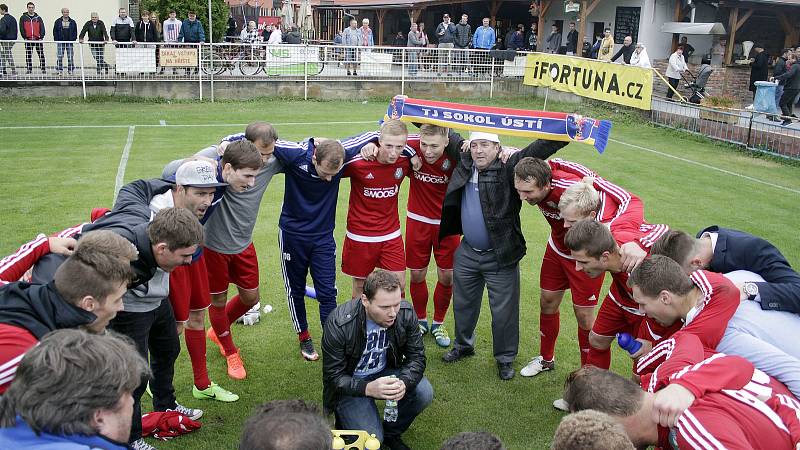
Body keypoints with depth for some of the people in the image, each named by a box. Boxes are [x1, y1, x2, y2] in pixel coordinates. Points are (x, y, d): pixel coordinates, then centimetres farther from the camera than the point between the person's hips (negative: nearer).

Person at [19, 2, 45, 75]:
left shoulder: (38, 18, 8)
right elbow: (21, 29, 4)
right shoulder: (23, 18, 6)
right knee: (28, 55, 4)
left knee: (41, 55, -2)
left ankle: (43, 69, 3)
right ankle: (29, 69, 10)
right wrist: (25, 38, -5)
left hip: (38, 40, 0)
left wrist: (41, 37, -6)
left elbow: (42, 28, 5)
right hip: (28, 40, 0)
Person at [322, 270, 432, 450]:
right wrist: (368, 388, -40)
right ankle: (345, 418, 13)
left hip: (386, 371, 4)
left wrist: (404, 383, -33)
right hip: (350, 382, -4)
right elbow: (334, 376, -21)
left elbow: (416, 357, -10)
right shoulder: (338, 324, -28)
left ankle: (390, 433, 6)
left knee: (424, 393, -22)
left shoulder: (406, 313, -18)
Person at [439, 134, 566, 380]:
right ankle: (463, 345, 45)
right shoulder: (464, 163, 0)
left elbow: (538, 149, -26)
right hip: (467, 252, 5)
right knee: (463, 303, 22)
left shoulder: (508, 168, -14)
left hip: (500, 257, -5)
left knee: (504, 310, 6)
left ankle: (505, 358, 27)